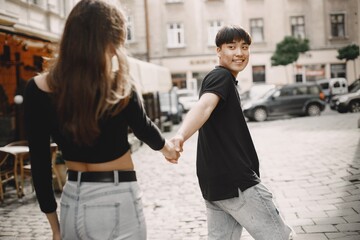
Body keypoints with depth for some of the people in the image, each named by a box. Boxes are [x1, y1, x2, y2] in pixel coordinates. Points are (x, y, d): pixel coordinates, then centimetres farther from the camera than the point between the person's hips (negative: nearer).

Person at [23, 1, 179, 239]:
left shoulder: (38, 89, -8)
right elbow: (144, 128, 4)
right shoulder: (119, 87, -16)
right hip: (118, 200, -3)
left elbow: (40, 163, -3)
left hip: (72, 203, 4)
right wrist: (167, 147, 26)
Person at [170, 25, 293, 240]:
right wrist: (181, 135, -50)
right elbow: (204, 106, -31)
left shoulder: (223, 80, 21)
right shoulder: (221, 76, -10)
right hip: (235, 181, -10)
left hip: (217, 182, 10)